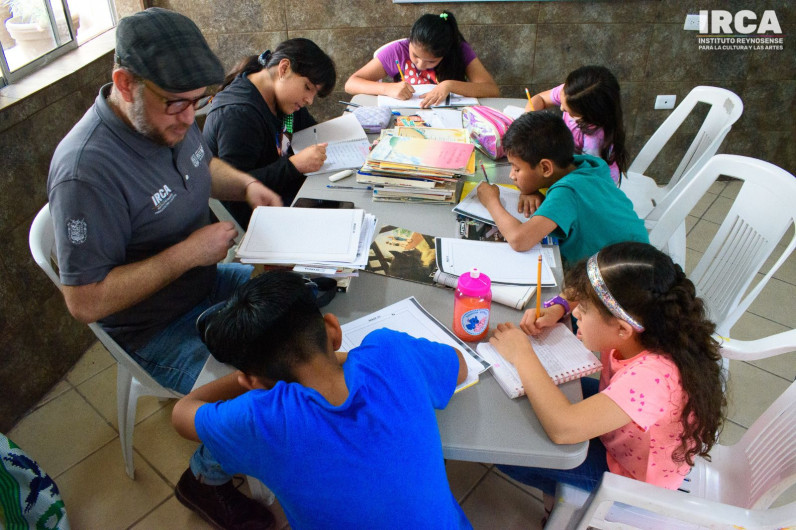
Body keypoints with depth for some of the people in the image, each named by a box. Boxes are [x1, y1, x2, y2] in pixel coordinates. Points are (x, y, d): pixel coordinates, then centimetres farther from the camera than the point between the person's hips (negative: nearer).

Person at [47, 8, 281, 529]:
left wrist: (245, 184, -6)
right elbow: (85, 301, -27)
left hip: (207, 281, 8)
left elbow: (204, 164, 16)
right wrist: (188, 252, -28)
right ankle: (206, 480, 12)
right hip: (159, 333, -8)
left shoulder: (170, 120, -7)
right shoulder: (87, 172, -31)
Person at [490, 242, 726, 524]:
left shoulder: (652, 377, -43)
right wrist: (556, 308, -21)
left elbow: (562, 428, -52)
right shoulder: (630, 330, -22)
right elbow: (578, 293, 0)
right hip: (615, 430, 7)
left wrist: (522, 355, -38)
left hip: (631, 472, -7)